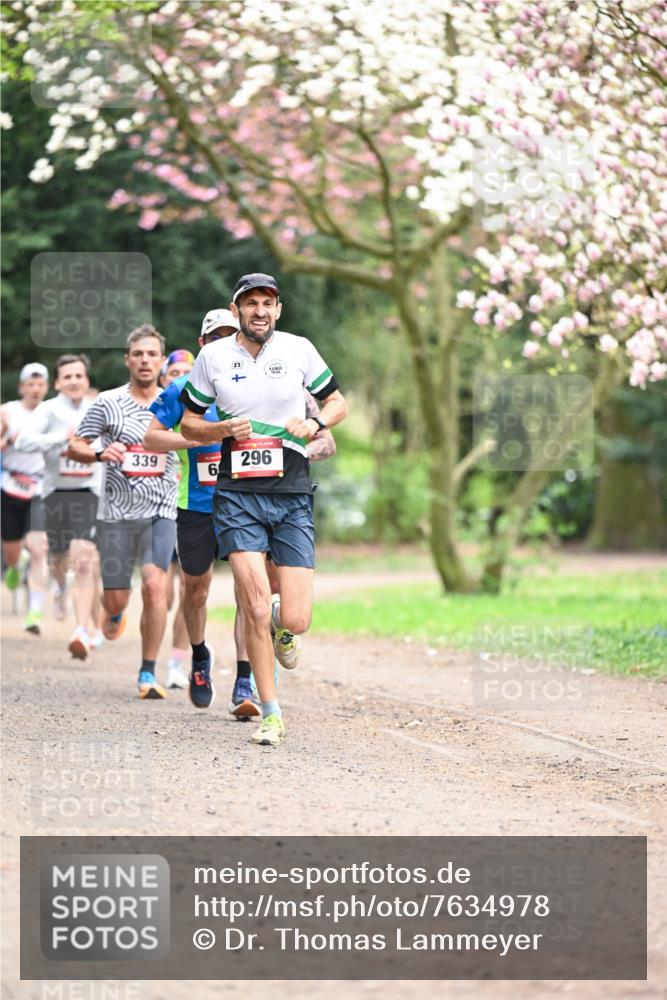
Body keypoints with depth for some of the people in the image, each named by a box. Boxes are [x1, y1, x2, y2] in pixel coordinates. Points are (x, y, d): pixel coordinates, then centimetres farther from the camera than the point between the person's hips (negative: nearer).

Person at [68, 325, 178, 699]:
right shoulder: (108, 403, 0)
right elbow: (75, 447, 2)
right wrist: (101, 453, -17)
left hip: (160, 512, 0)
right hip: (116, 513, 0)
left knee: (155, 585, -19)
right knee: (116, 599, 3)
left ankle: (149, 673, -11)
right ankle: (115, 614, 43)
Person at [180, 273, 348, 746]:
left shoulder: (298, 349, 4)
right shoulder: (213, 357, 3)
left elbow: (338, 402, 16)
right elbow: (189, 424, 12)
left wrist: (315, 424, -5)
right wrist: (224, 429, -8)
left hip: (292, 496, 1)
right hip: (238, 494, -1)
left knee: (295, 620, -7)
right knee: (256, 610, -12)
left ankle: (282, 626, 33)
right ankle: (271, 715, 1)